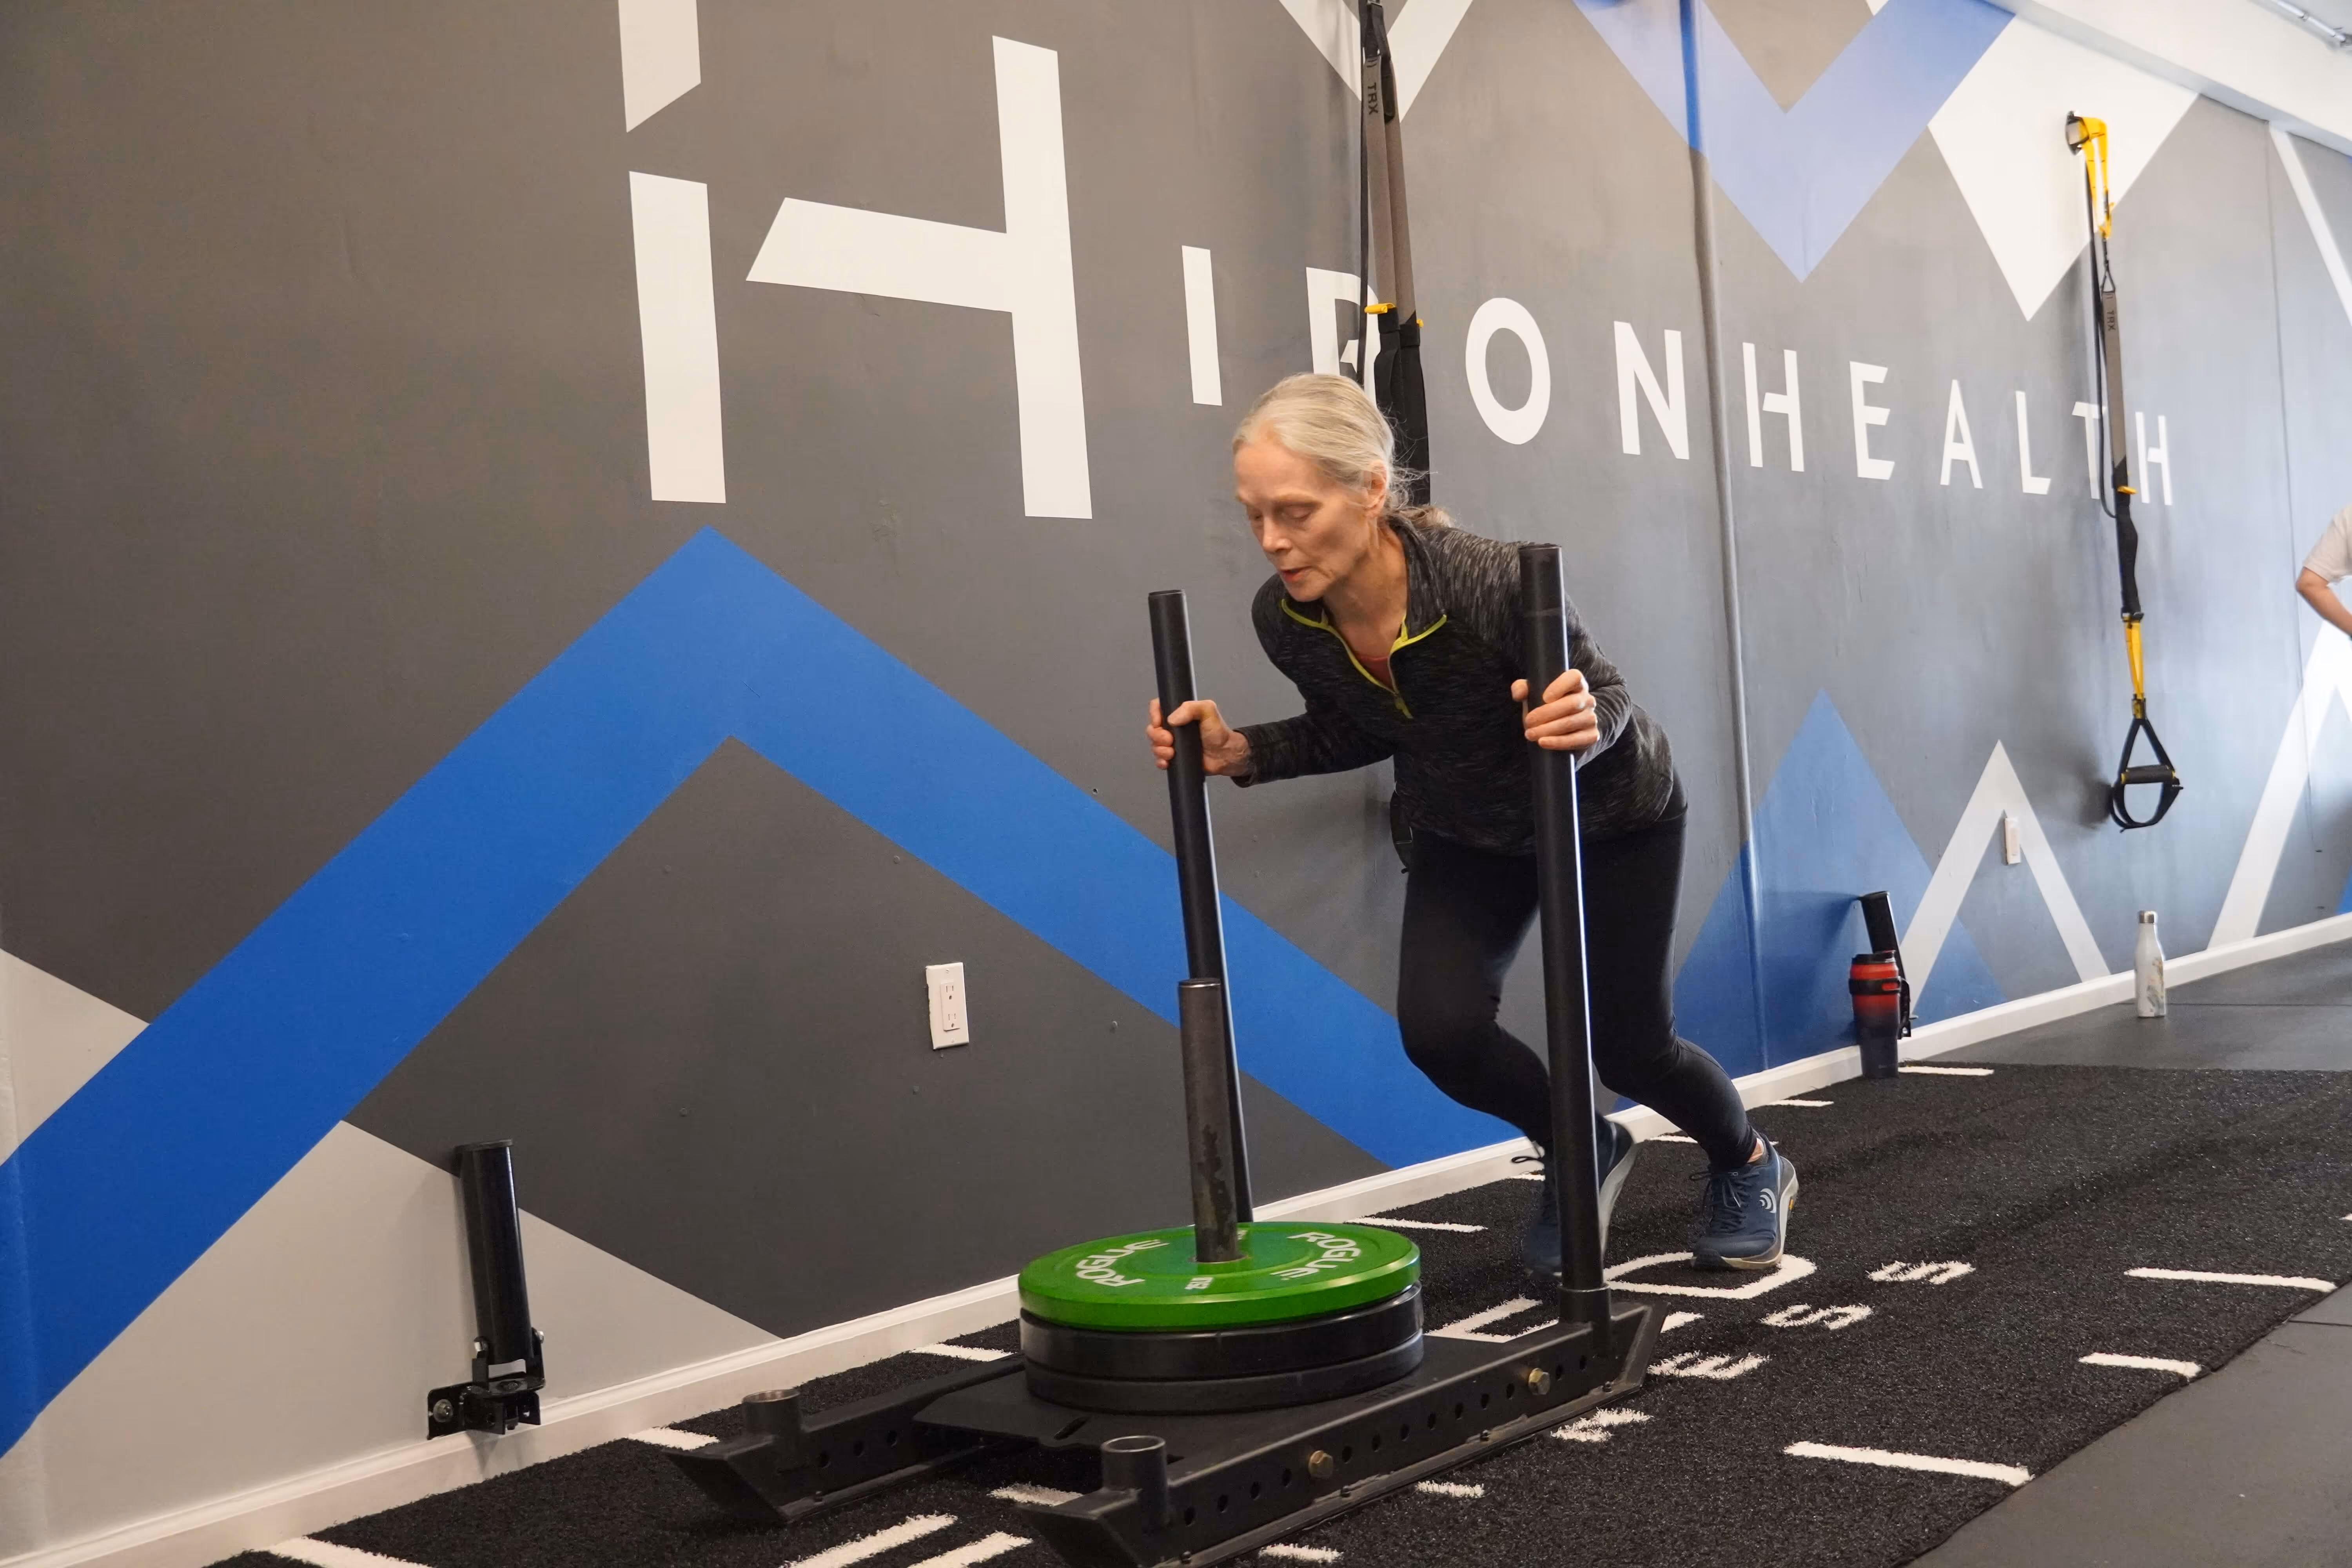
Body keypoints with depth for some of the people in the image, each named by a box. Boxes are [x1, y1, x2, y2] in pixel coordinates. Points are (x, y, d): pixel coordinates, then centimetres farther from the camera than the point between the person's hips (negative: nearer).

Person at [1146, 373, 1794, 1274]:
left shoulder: (1494, 581, -39)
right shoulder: (1286, 620, -24)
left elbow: (1605, 696, -22)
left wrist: (1584, 723, -45)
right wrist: (1241, 752, -19)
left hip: (1612, 815, -4)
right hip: (1468, 833, 4)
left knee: (1629, 1045, 2)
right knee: (1439, 1028, -14)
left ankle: (1752, 1166, 38)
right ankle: (1585, 1152, 18)